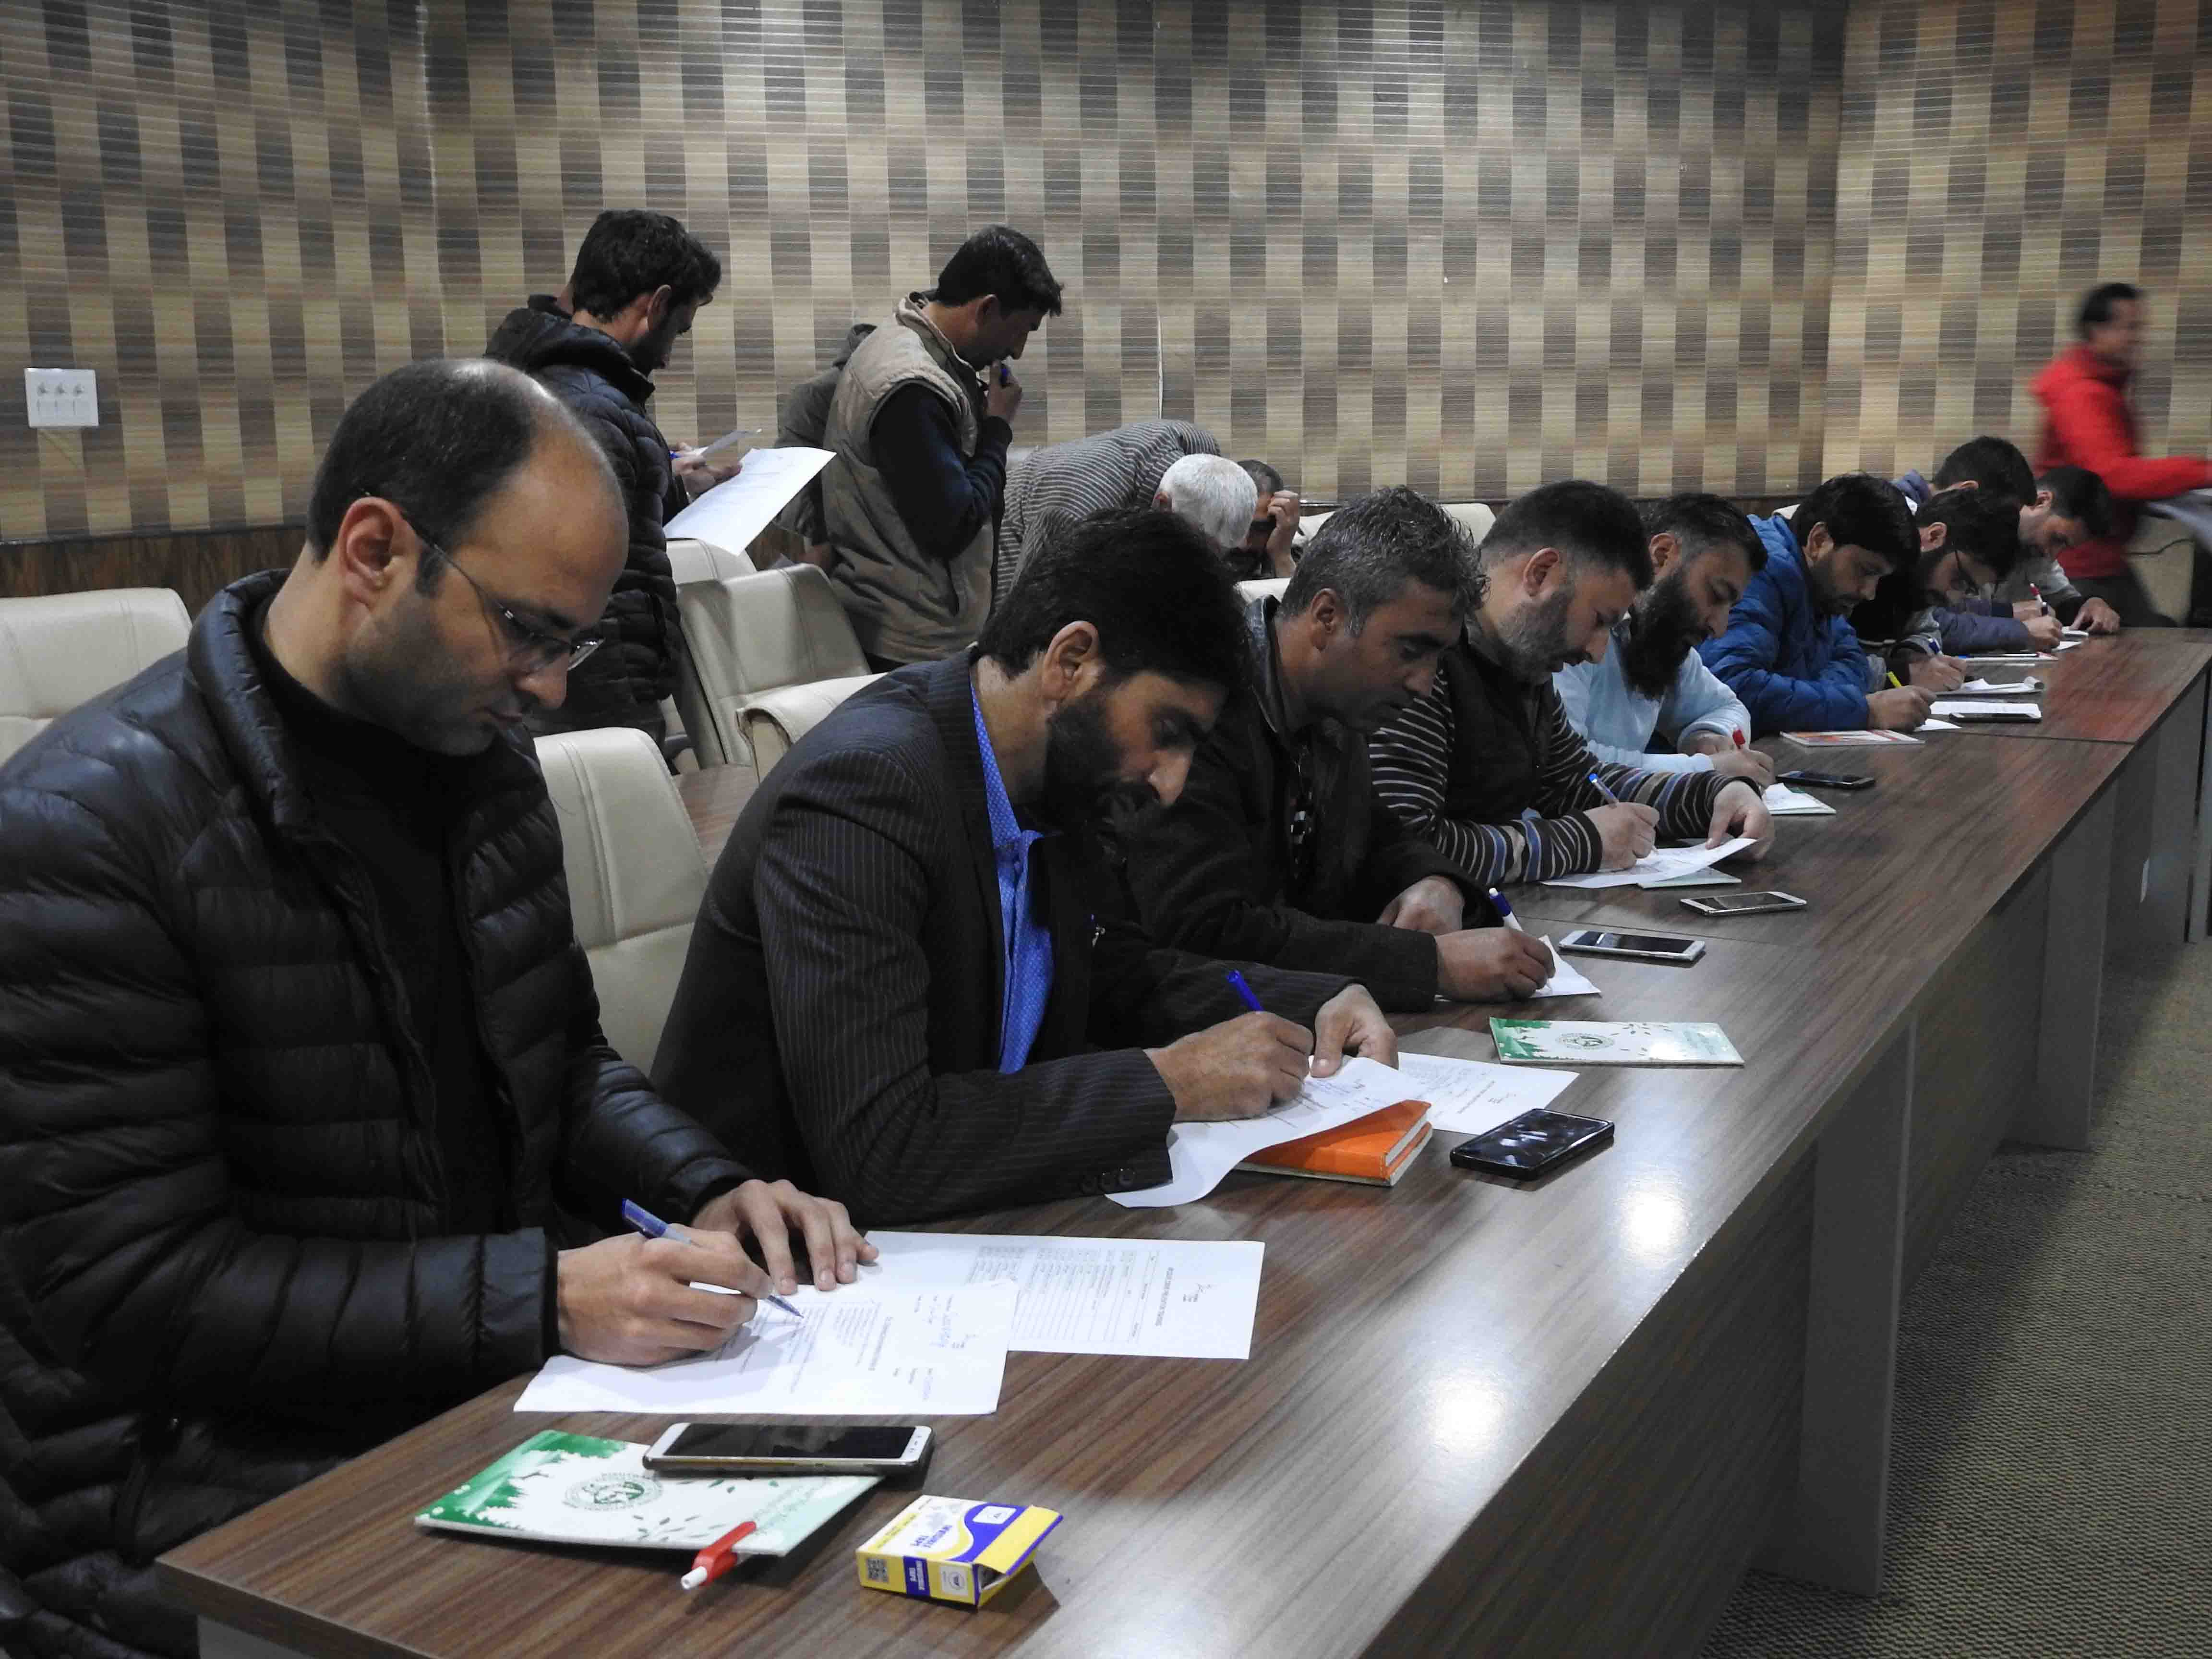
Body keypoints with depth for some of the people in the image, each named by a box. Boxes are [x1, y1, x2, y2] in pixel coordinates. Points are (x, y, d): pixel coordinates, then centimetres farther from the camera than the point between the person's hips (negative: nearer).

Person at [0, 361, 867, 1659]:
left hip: (505, 1390, 7)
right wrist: (543, 1297, -25)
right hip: (209, 1489, -7)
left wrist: (706, 1189, -3)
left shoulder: (482, 757, 6)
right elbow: (133, 1293, -19)